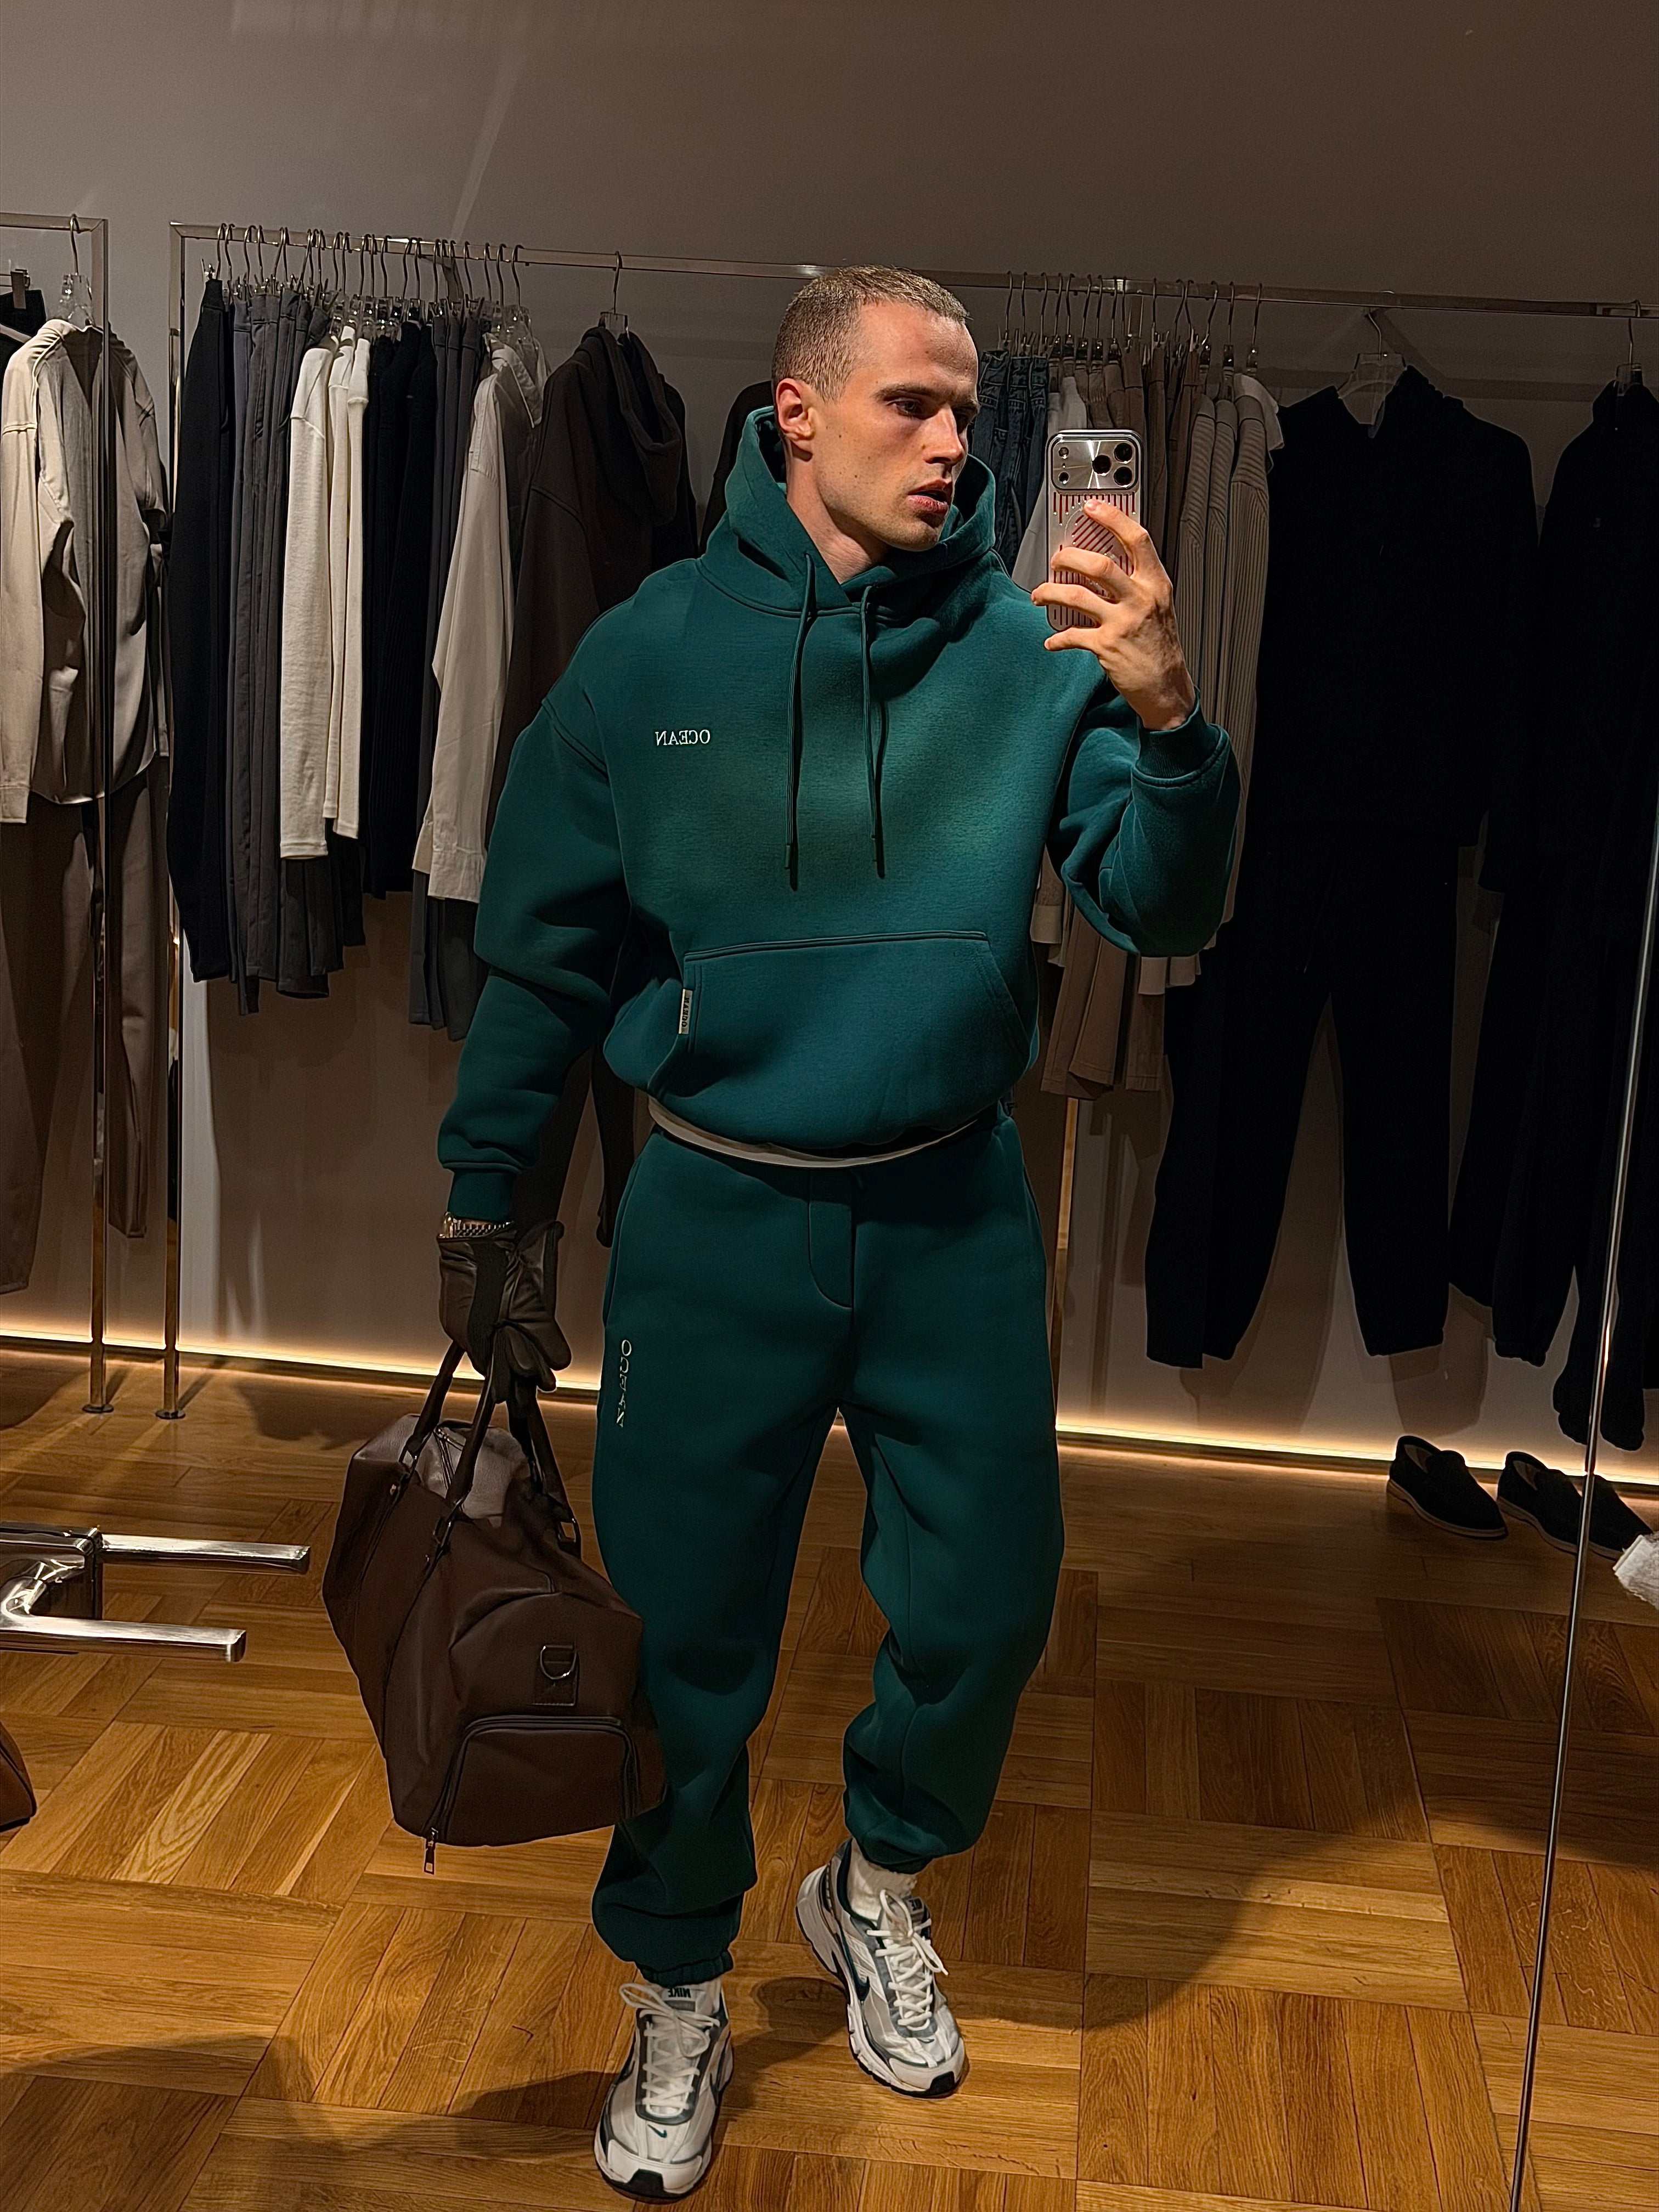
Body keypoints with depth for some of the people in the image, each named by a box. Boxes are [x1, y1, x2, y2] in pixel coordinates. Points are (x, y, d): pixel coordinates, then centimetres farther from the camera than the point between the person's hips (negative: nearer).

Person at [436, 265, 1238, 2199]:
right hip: (719, 1214, -1)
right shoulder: (652, 653, -6)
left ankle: (877, 1890, 43)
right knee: (686, 1630, 8)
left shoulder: (1030, 649, -5)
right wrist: (478, 1198, 4)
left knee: (987, 1603, 12)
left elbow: (1160, 910, -12)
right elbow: (545, 951, 2)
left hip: (953, 1212, 2)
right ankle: (677, 2003, 34)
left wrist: (1168, 721, -31)